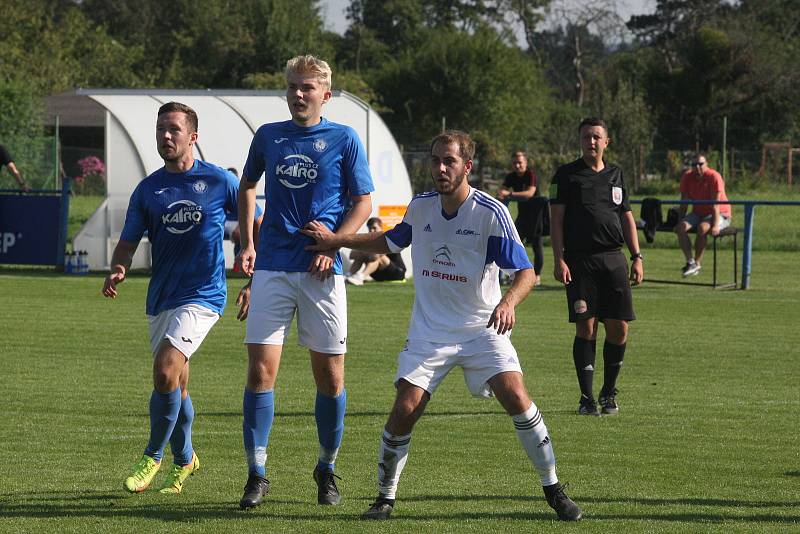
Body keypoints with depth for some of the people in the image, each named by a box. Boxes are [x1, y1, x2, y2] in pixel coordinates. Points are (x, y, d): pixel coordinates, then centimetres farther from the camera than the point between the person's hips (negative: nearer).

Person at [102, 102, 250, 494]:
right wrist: (117, 271, -13)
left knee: (166, 370, -21)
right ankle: (184, 459, 33)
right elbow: (127, 244, 9)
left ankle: (152, 457, -7)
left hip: (203, 296, -5)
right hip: (160, 299, 5)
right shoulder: (147, 190, 7)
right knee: (175, 384, 12)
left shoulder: (220, 181, -2)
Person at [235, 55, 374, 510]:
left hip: (322, 271, -2)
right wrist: (247, 243, 13)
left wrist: (332, 245, -11)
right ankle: (257, 475, -1)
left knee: (331, 375, 2)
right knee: (261, 370, -7)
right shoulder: (268, 136, 10)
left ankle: (327, 470, 20)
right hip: (272, 268, 2)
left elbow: (364, 203, 3)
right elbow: (247, 186, 25)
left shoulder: (344, 140, 1)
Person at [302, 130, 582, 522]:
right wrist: (337, 240, 15)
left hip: (482, 328, -3)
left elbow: (526, 272, -15)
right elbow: (389, 242, 23)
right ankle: (385, 497, 6)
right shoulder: (420, 207, 1)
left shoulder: (490, 212, -13)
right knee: (405, 410, -13)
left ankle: (553, 489, -5)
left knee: (515, 397, -20)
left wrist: (509, 301, -35)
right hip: (429, 332, 3)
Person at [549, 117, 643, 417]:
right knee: (585, 327, -6)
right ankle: (586, 398, 1)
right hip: (579, 261, -4)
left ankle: (609, 393, 15)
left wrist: (637, 257, 11)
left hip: (613, 259, 4)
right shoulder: (567, 175, 3)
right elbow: (556, 219, -1)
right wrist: (559, 260, -11)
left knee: (619, 328, -1)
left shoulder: (616, 175, 16)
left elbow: (627, 218, 20)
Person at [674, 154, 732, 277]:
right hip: (698, 213, 5)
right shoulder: (687, 177, -3)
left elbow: (715, 204, -22)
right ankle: (690, 262, -17)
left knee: (702, 228, -35)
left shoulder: (714, 177, -18)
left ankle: (697, 264, -22)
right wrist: (680, 222, -5)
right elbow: (684, 203, 4)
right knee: (680, 228, -23)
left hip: (720, 214, -5)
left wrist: (715, 225, -31)